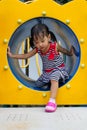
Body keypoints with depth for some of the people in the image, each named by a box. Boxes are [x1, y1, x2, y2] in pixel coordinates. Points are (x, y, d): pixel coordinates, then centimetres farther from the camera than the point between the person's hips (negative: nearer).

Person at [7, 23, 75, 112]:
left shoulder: (55, 46, -26)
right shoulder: (37, 49, -13)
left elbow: (66, 52, -10)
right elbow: (26, 56, -5)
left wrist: (70, 52, -28)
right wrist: (12, 55, -9)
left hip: (58, 68, -6)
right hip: (46, 71, 6)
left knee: (54, 79, -36)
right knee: (38, 84, 12)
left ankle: (52, 101, -45)